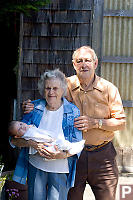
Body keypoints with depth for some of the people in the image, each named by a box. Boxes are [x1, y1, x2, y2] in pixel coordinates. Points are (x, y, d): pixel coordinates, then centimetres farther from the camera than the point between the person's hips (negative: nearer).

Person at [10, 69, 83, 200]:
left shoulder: (73, 112, -1)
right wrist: (32, 143, -20)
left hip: (61, 169, -2)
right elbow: (14, 139, -1)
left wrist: (63, 154, -23)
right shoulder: (34, 108, 2)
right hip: (35, 166, 2)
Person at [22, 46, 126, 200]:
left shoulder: (109, 89, -1)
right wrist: (31, 108, -10)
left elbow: (121, 122, -1)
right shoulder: (66, 86, 0)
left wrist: (95, 122, -16)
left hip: (102, 155, 0)